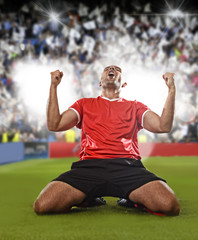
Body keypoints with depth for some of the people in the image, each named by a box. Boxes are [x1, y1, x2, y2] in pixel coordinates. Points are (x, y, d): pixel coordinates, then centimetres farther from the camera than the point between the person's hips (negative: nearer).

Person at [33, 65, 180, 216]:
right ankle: (89, 200, 4)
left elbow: (163, 126, 13)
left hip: (127, 165, 0)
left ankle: (131, 201, 3)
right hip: (89, 165, 0)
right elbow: (54, 125, 15)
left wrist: (172, 89, 9)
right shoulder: (84, 104, 28)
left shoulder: (135, 106, 27)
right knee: (43, 206, -28)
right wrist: (53, 86, 14)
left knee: (169, 206, -30)